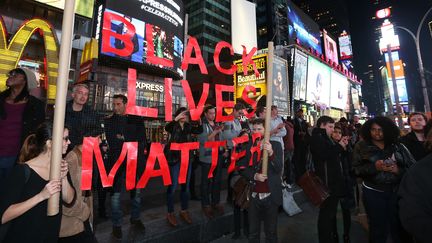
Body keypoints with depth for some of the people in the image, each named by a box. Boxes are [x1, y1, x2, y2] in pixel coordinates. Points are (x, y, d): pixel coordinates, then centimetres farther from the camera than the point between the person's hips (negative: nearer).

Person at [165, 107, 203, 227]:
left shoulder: (189, 127, 7)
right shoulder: (174, 126, -4)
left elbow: (200, 130, -6)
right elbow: (166, 128, -26)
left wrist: (199, 119, -18)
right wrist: (176, 118, -36)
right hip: (174, 159, -5)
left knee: (185, 186, 13)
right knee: (172, 186, 1)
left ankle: (184, 211, 27)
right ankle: (170, 213, 15)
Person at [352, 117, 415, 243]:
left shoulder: (397, 146, 4)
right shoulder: (361, 147, -1)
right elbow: (355, 169, -6)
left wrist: (398, 170, -17)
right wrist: (374, 167, -20)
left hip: (397, 192, 2)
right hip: (373, 193, -2)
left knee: (399, 227, 10)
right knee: (379, 229, 9)